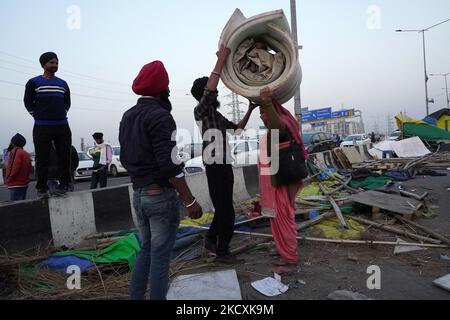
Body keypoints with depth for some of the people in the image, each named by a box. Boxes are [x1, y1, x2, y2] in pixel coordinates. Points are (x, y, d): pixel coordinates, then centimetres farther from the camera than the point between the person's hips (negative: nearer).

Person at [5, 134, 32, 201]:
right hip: (24, 183, 9)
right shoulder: (26, 153, 16)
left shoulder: (15, 151, -10)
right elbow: (29, 169, 17)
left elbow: (15, 168, -18)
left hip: (16, 185, -9)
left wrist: (8, 180, -8)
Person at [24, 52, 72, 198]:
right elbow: (28, 102, 6)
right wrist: (39, 116, 0)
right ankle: (42, 188, 7)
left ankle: (64, 185, 9)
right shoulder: (34, 82, 5)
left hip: (62, 126, 3)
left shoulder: (63, 84, 15)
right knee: (42, 159, -1)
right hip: (42, 127, -3)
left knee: (65, 156, 0)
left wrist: (61, 115, 10)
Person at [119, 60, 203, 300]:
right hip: (161, 195, -8)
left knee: (145, 251, 19)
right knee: (160, 256, 2)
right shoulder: (160, 116, -15)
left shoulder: (127, 116, 12)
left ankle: (135, 297, 26)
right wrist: (189, 201, -19)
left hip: (138, 194, 9)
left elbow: (124, 159, 16)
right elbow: (169, 164, -22)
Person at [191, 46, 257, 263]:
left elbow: (237, 129, 27)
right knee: (226, 212, -3)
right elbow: (209, 90, -26)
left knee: (223, 209, 19)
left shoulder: (217, 115, 19)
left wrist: (249, 111, 19)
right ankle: (222, 251, 12)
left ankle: (211, 239, 35)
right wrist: (221, 61, -23)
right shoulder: (201, 111, -8)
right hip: (215, 168, -9)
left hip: (225, 166, 9)